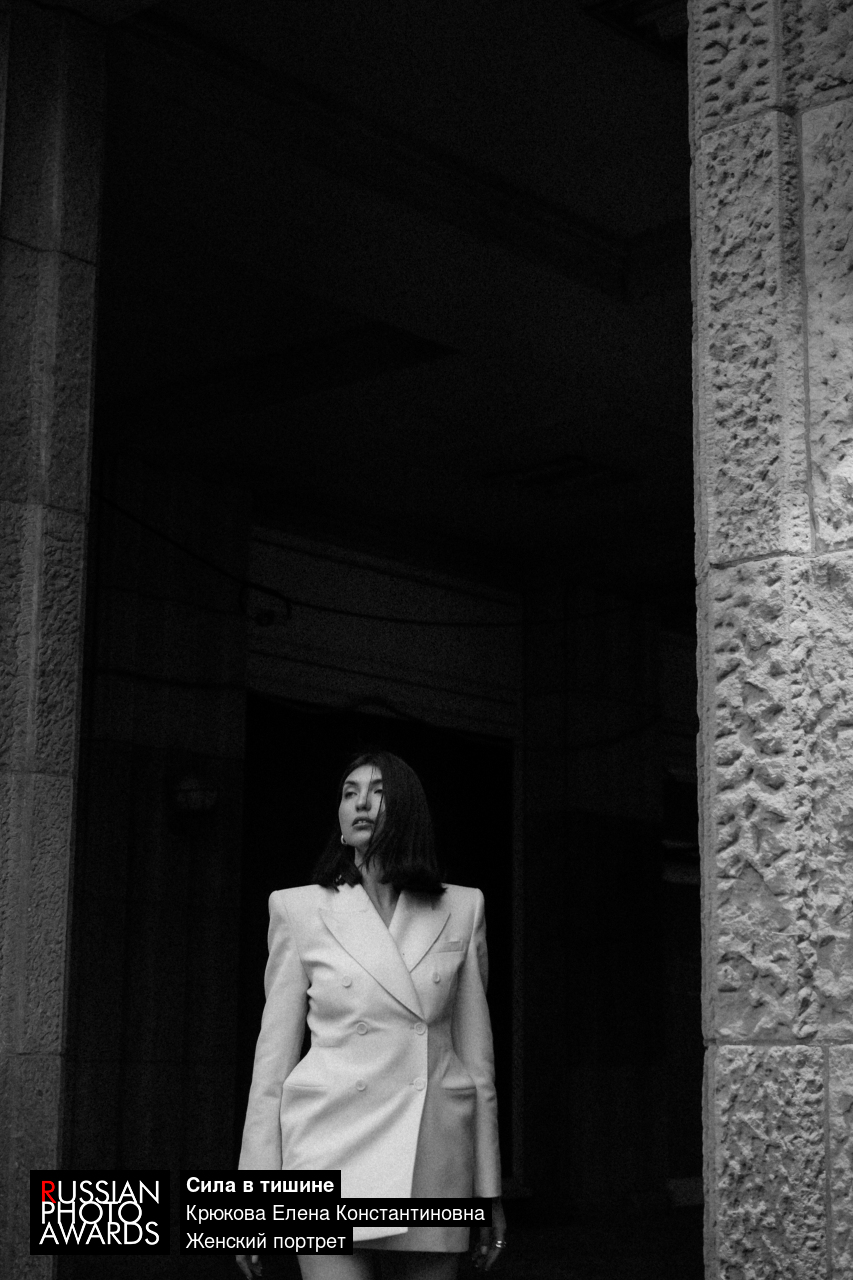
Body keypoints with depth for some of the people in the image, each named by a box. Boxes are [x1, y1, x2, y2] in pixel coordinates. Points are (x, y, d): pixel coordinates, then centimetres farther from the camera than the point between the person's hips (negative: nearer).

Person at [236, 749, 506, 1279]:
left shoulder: (461, 908, 11)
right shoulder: (299, 909, 7)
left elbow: (477, 1053, 12)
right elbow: (274, 1058, 6)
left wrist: (489, 1187, 10)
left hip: (434, 1157, 2)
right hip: (336, 1148, -2)